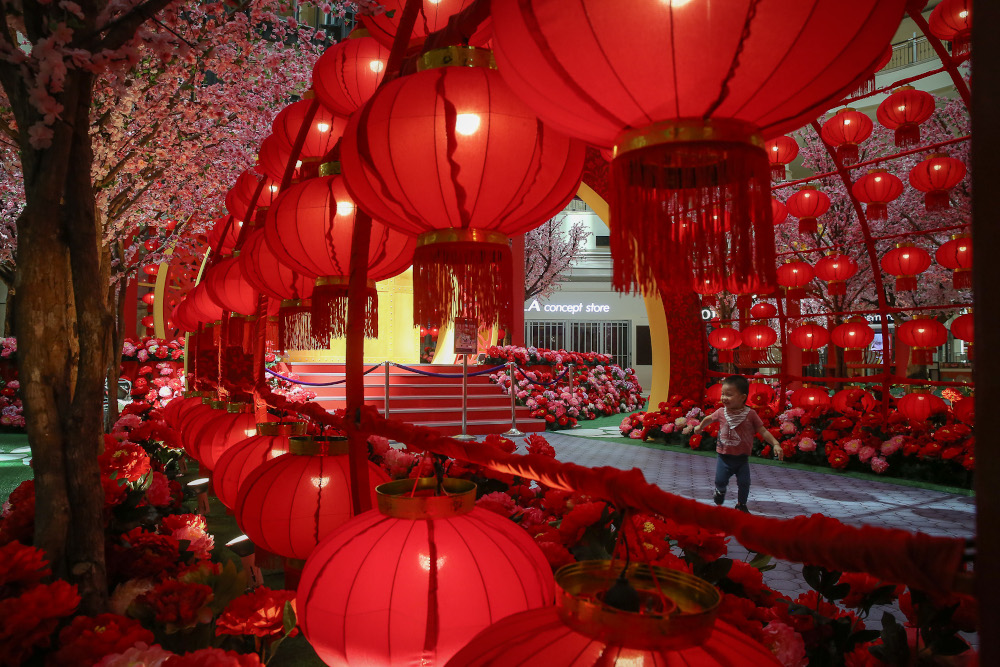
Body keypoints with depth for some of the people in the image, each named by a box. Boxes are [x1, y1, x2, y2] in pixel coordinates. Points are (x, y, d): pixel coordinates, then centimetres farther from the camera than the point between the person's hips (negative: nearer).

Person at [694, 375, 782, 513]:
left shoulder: (750, 414, -12)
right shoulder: (721, 412, -5)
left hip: (742, 458, -1)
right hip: (724, 457, 1)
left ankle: (741, 505, 30)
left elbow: (763, 431, -10)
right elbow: (709, 418, 17)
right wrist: (700, 427, 28)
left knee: (744, 483, 6)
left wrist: (775, 444, -21)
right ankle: (719, 504, 26)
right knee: (720, 481, -1)